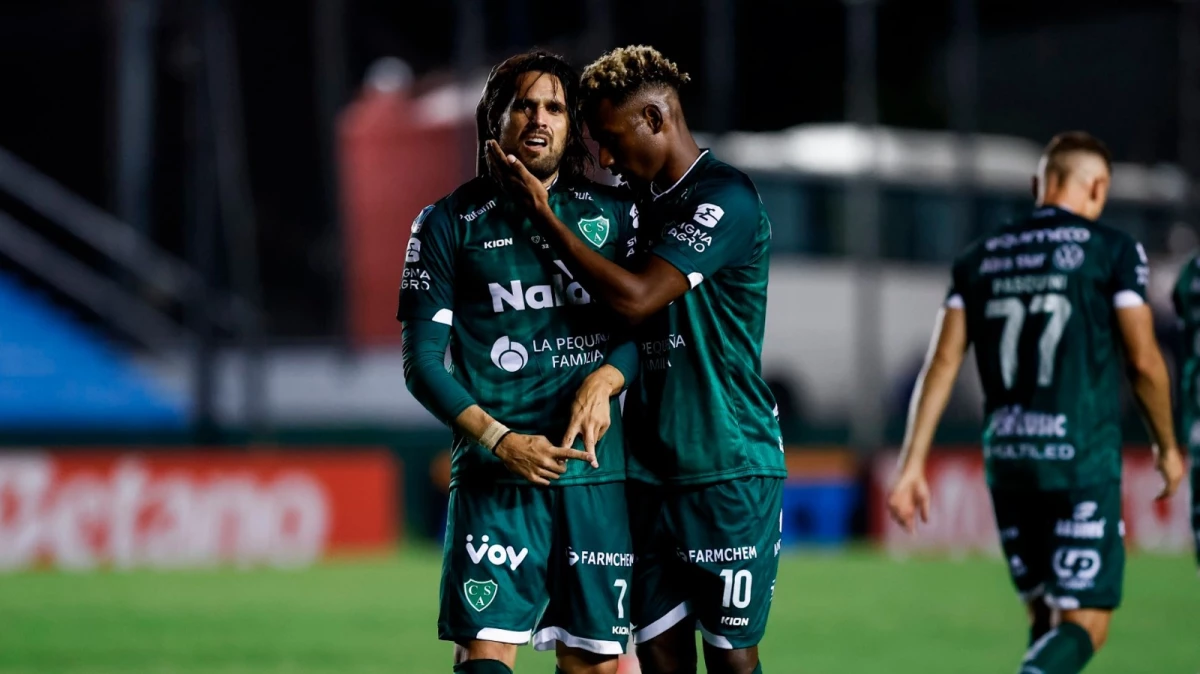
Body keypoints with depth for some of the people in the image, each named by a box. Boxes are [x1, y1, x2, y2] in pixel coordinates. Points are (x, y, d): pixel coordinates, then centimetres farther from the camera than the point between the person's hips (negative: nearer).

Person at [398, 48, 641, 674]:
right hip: (494, 476, -2)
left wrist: (604, 380, -9)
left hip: (595, 469, 3)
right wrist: (500, 440, -10)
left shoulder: (612, 215, 12)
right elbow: (422, 359, 2)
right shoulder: (449, 223, 6)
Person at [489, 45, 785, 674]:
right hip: (650, 469, 7)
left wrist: (544, 215, -14)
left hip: (728, 471, -7)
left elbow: (635, 298, -20)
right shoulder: (644, 203, 15)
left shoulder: (724, 198, -11)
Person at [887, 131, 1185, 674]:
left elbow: (943, 361, 3)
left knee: (1045, 617, 18)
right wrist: (1167, 447, 12)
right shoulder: (1112, 249, -1)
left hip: (1006, 459, 5)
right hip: (1082, 460, -5)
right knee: (1084, 623, -4)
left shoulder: (980, 257, 11)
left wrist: (912, 464, 2)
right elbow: (1144, 363, -3)